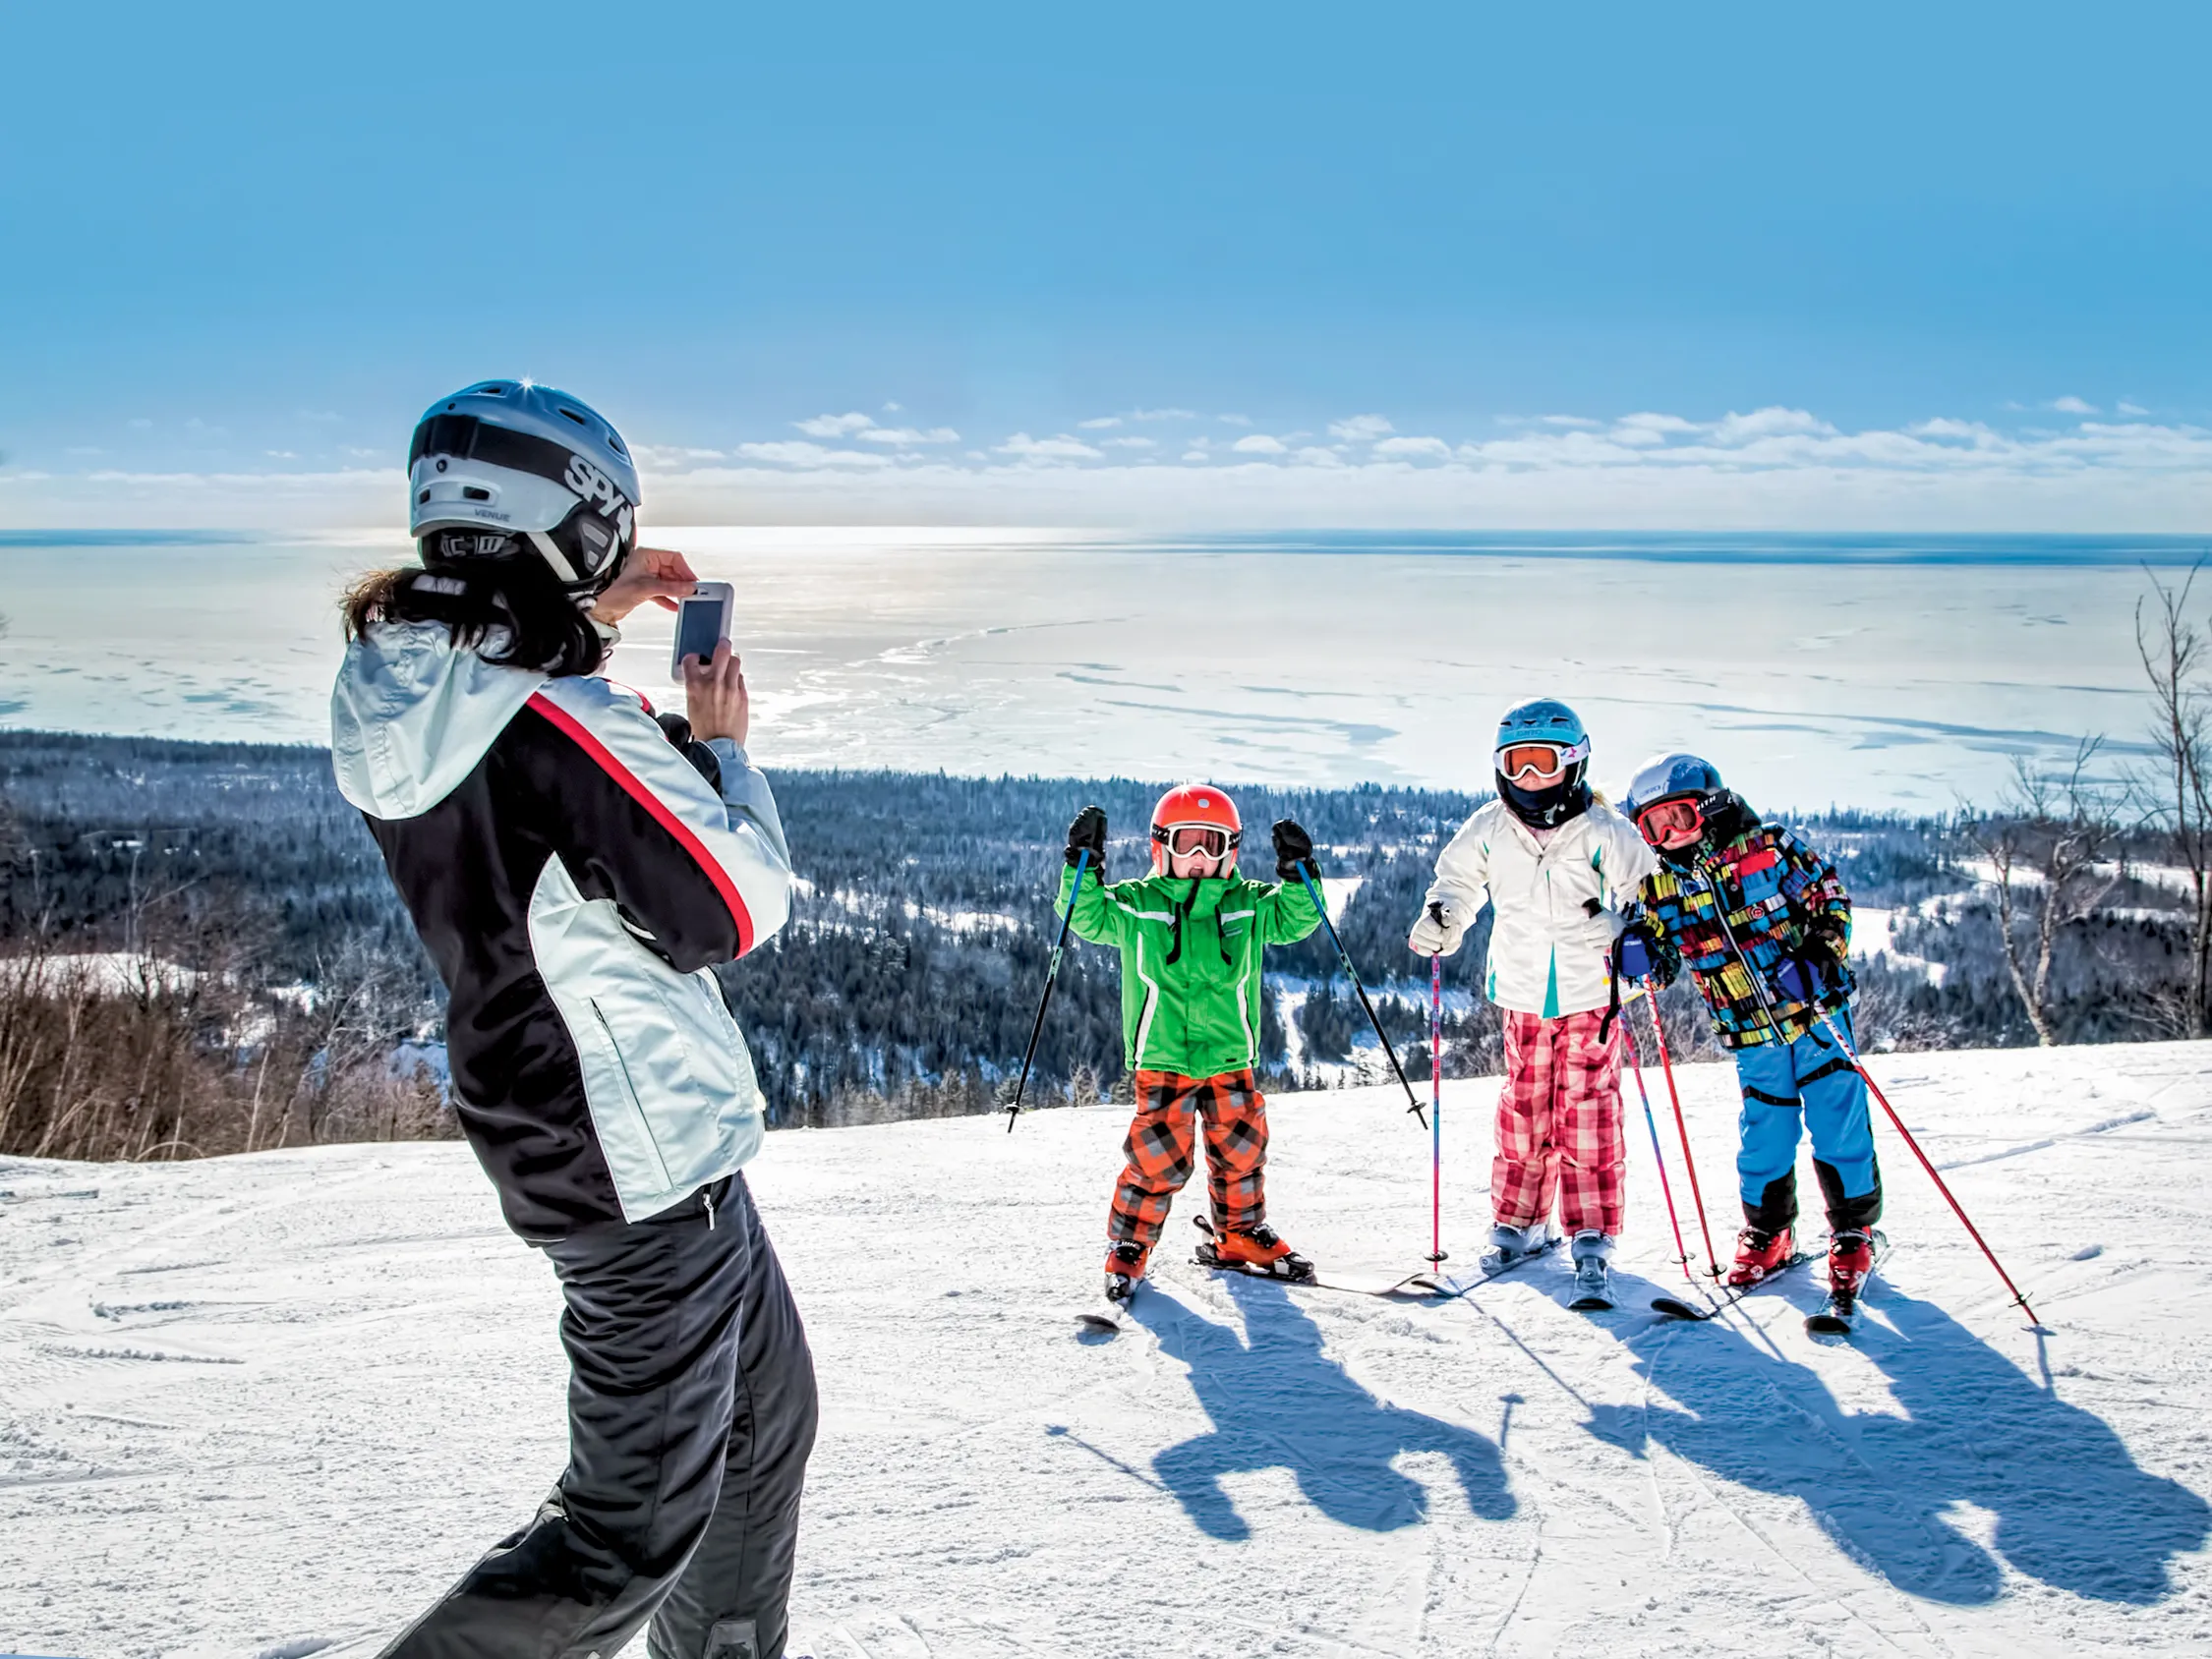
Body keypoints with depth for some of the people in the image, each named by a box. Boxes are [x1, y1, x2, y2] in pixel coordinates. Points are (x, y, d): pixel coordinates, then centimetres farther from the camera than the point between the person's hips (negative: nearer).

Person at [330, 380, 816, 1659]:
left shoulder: (400, 701, 0)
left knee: (770, 1412, 25)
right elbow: (737, 912, -18)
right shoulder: (565, 728, -26)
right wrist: (722, 745, -4)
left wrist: (587, 614, 14)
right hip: (647, 1164, -10)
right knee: (635, 1530, 2)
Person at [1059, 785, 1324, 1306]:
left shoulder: (1249, 906, 7)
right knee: (1159, 1158, -8)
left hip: (1230, 1058, 3)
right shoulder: (1136, 906, 0)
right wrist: (1084, 865, -17)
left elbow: (1295, 919, 7)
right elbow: (1087, 917, -5)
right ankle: (1128, 1247, 10)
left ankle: (1240, 1235, 33)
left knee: (1242, 1151, 10)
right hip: (1160, 1060, -3)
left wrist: (1298, 873, -8)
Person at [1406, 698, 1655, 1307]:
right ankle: (1518, 1224, 27)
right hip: (1523, 998, 3)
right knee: (1523, 1113, 10)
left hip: (1591, 997, -3)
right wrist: (1439, 919, -5)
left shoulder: (1603, 832, -13)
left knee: (1587, 1119, -4)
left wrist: (1624, 925, -26)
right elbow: (1457, 879, 14)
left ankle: (1592, 1243, 2)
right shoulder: (1489, 830, -2)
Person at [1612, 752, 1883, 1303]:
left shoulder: (1769, 846, -8)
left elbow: (1827, 896, -2)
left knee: (1839, 1123, 1)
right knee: (1764, 1133, 5)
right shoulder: (1660, 885, 1)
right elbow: (1648, 937, 9)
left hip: (1815, 1012, -2)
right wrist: (1641, 952, -15)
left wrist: (1823, 957, -16)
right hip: (1751, 1036, 2)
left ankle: (1854, 1232, 17)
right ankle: (1768, 1234, 26)